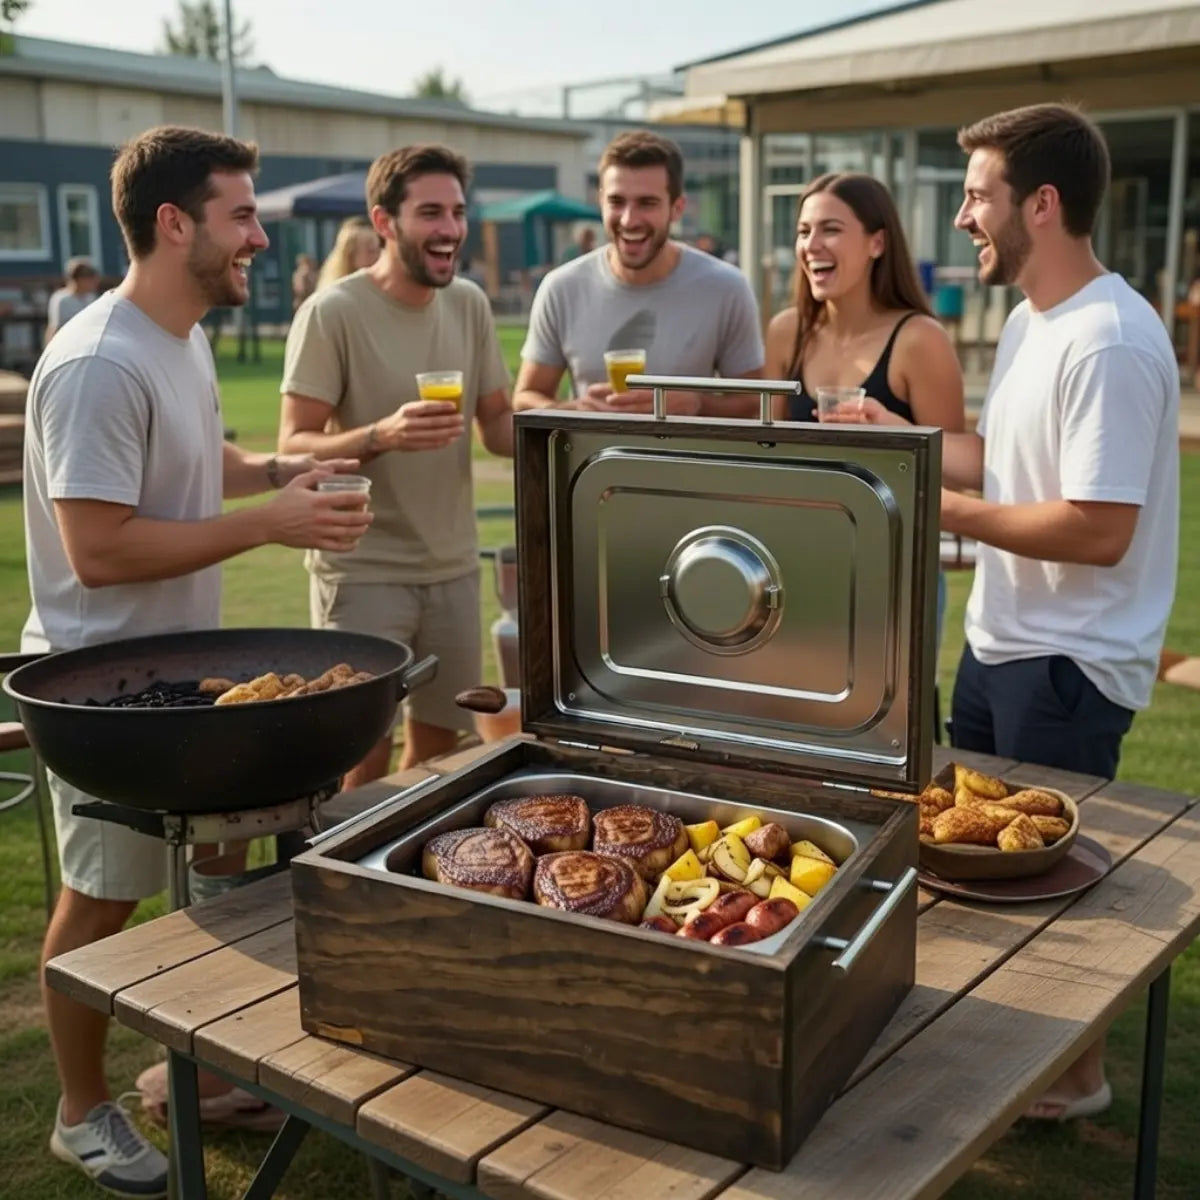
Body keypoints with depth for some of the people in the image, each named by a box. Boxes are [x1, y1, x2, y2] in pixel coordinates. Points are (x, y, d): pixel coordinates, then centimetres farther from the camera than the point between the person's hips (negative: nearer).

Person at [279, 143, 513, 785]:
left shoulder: (470, 305, 5)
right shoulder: (332, 313, -13)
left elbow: (498, 425, 10)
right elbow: (294, 447, -15)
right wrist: (382, 435, -32)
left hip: (453, 566, 6)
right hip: (362, 571, -5)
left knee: (439, 746, 15)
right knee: (363, 765, 0)